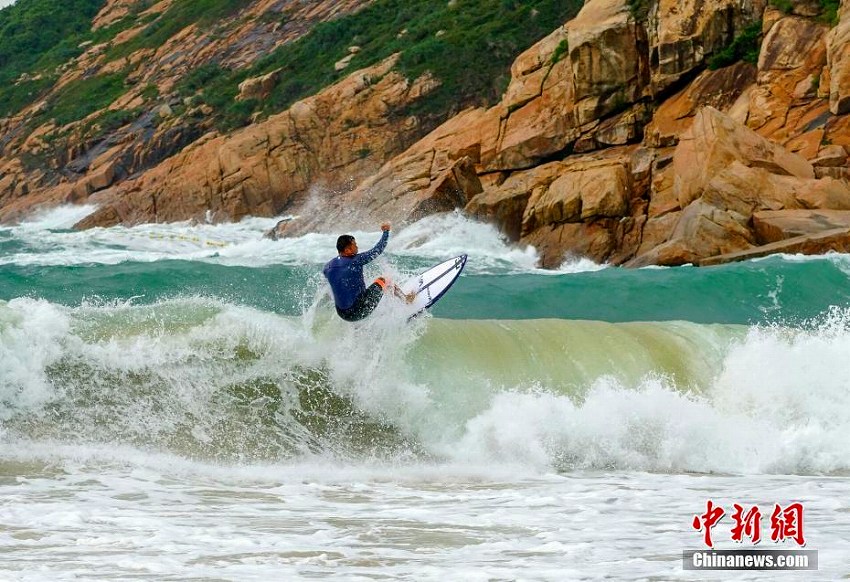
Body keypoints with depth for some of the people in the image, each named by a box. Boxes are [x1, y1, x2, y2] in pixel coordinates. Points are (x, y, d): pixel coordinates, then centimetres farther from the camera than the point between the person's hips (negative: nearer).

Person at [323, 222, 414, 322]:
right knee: (382, 280, 13)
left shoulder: (328, 267, -3)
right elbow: (378, 249, -10)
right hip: (360, 312, -6)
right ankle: (406, 298, 33)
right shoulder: (355, 261, -20)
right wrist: (386, 231, 7)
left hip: (342, 314, 6)